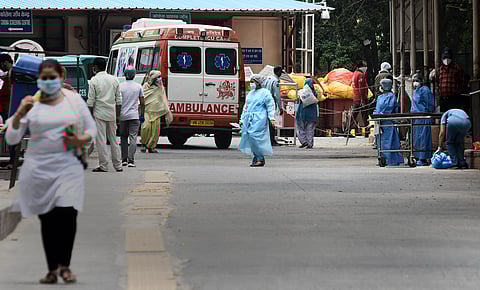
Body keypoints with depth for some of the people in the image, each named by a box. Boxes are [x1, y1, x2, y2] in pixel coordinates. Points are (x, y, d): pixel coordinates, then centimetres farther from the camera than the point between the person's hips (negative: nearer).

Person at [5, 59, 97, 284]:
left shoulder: (73, 99, 7)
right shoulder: (31, 104, 3)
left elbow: (91, 128, 15)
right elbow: (11, 139, -1)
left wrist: (83, 139, -7)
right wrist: (19, 114, -15)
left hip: (68, 167, 0)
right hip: (39, 170, 0)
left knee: (67, 213, -16)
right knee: (47, 220, 2)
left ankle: (64, 265, 0)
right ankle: (52, 269, 13)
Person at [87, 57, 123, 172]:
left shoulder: (94, 81, -9)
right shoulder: (114, 80, 6)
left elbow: (91, 101, -10)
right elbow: (119, 99, 8)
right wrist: (117, 115, 13)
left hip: (99, 113, -5)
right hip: (112, 114, 5)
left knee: (101, 140, -1)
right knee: (113, 139, 12)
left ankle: (103, 166, -1)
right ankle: (118, 165, 13)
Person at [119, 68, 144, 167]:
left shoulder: (120, 86, -2)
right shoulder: (138, 87, 0)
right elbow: (142, 102, 4)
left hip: (123, 115, 1)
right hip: (134, 116, -1)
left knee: (124, 137, 14)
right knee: (133, 138, -3)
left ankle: (124, 159, 13)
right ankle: (131, 160, -14)